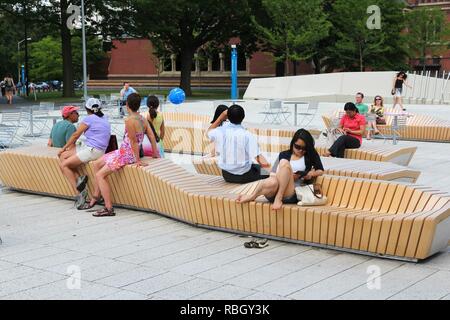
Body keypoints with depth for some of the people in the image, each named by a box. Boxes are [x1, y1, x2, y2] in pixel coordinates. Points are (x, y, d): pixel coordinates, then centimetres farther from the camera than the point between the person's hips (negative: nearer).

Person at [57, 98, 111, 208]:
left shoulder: (89, 118, -7)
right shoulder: (104, 119, 18)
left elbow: (76, 135, 0)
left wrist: (64, 148, 13)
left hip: (92, 150, -9)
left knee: (64, 165, -7)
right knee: (63, 156, 9)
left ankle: (79, 192, -12)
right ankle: (78, 179, -6)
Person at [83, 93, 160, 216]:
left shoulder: (129, 120, -22)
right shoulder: (142, 119, 3)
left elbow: (134, 141, -21)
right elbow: (152, 136, 3)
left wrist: (137, 160, -16)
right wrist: (156, 154, 10)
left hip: (126, 155, -9)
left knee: (100, 175, -5)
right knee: (97, 164, 18)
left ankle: (109, 208, -6)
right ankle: (96, 197, 25)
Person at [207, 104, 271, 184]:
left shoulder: (220, 132, -10)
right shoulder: (248, 136, -20)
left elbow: (209, 132, 14)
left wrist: (221, 118, 7)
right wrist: (264, 162, -5)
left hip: (226, 176, 4)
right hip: (244, 177, -4)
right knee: (259, 167, 27)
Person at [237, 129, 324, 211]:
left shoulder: (310, 155, 17)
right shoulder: (284, 155, 18)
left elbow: (321, 171, 21)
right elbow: (273, 174, 10)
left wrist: (312, 174, 0)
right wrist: (288, 176, -7)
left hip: (292, 194, 0)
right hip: (274, 192, 0)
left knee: (285, 163, -29)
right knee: (272, 182, -43)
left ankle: (278, 198, -26)